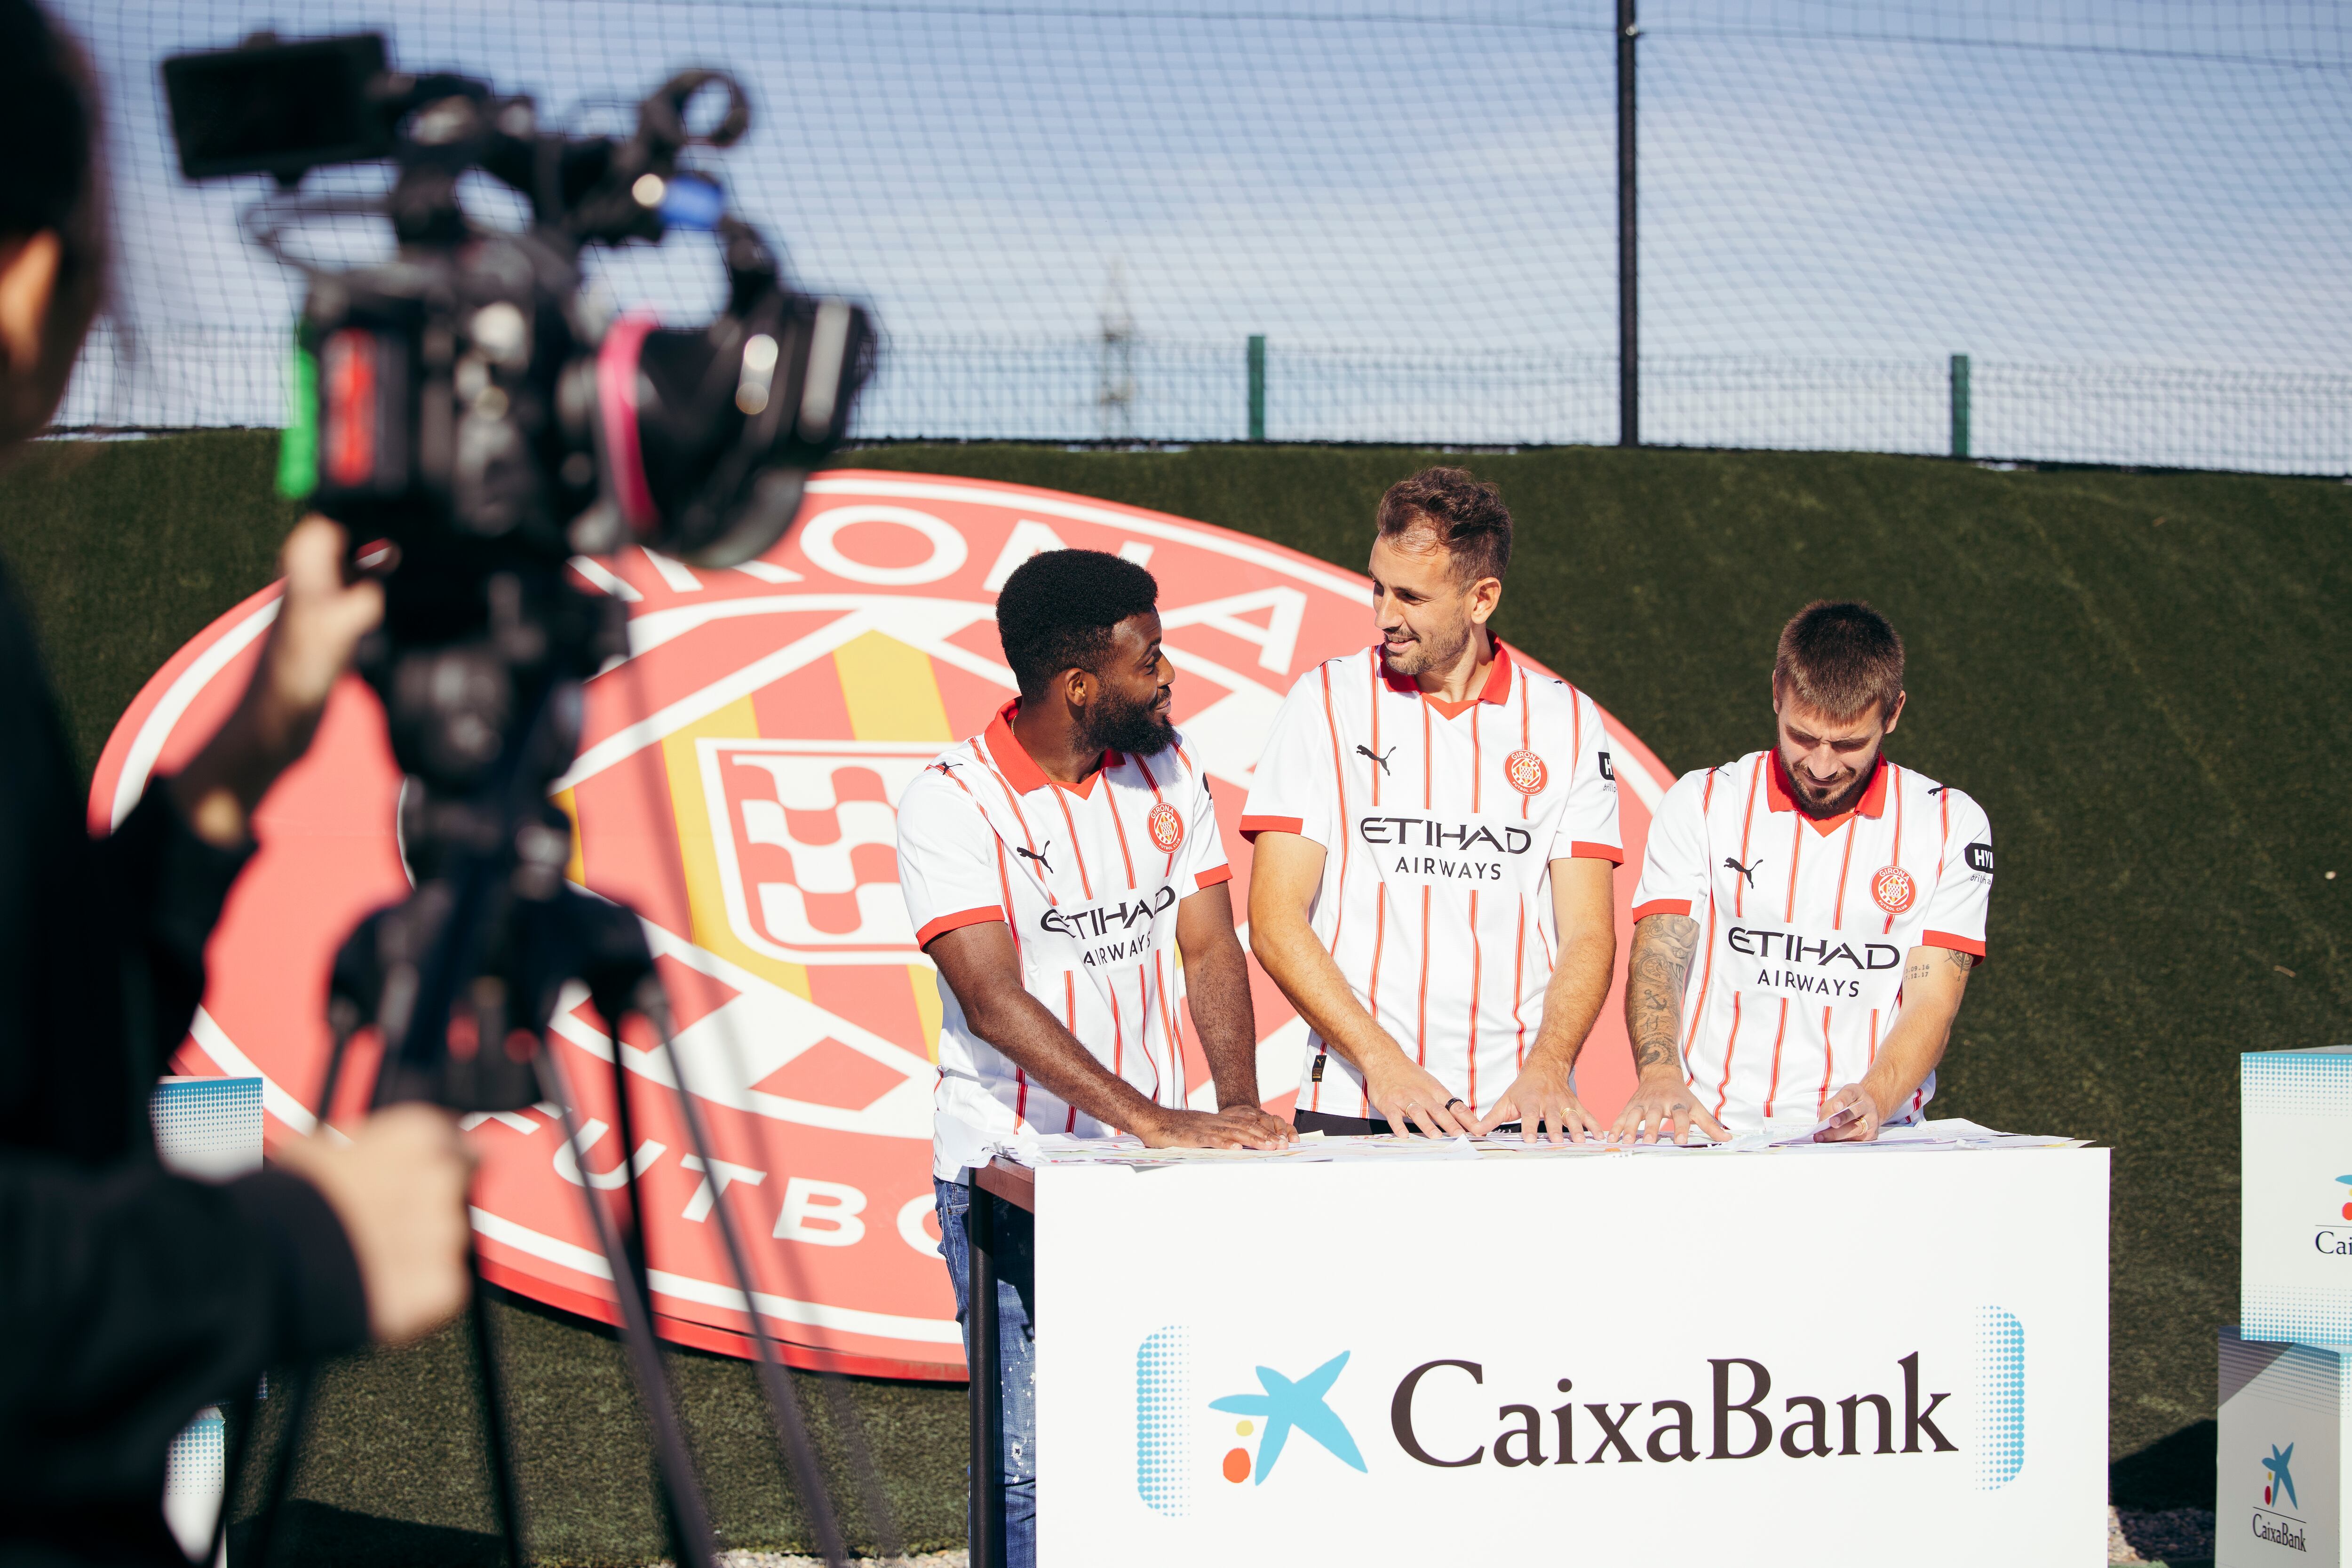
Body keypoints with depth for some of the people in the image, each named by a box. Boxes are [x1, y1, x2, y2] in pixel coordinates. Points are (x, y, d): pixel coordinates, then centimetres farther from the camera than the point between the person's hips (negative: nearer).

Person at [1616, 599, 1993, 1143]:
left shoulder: (1951, 825, 9)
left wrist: (1875, 1097, -18)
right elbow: (1657, 960, 1)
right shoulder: (1700, 805, 10)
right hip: (1707, 1136, 0)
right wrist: (1660, 1073, -20)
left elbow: (1931, 1002, 2)